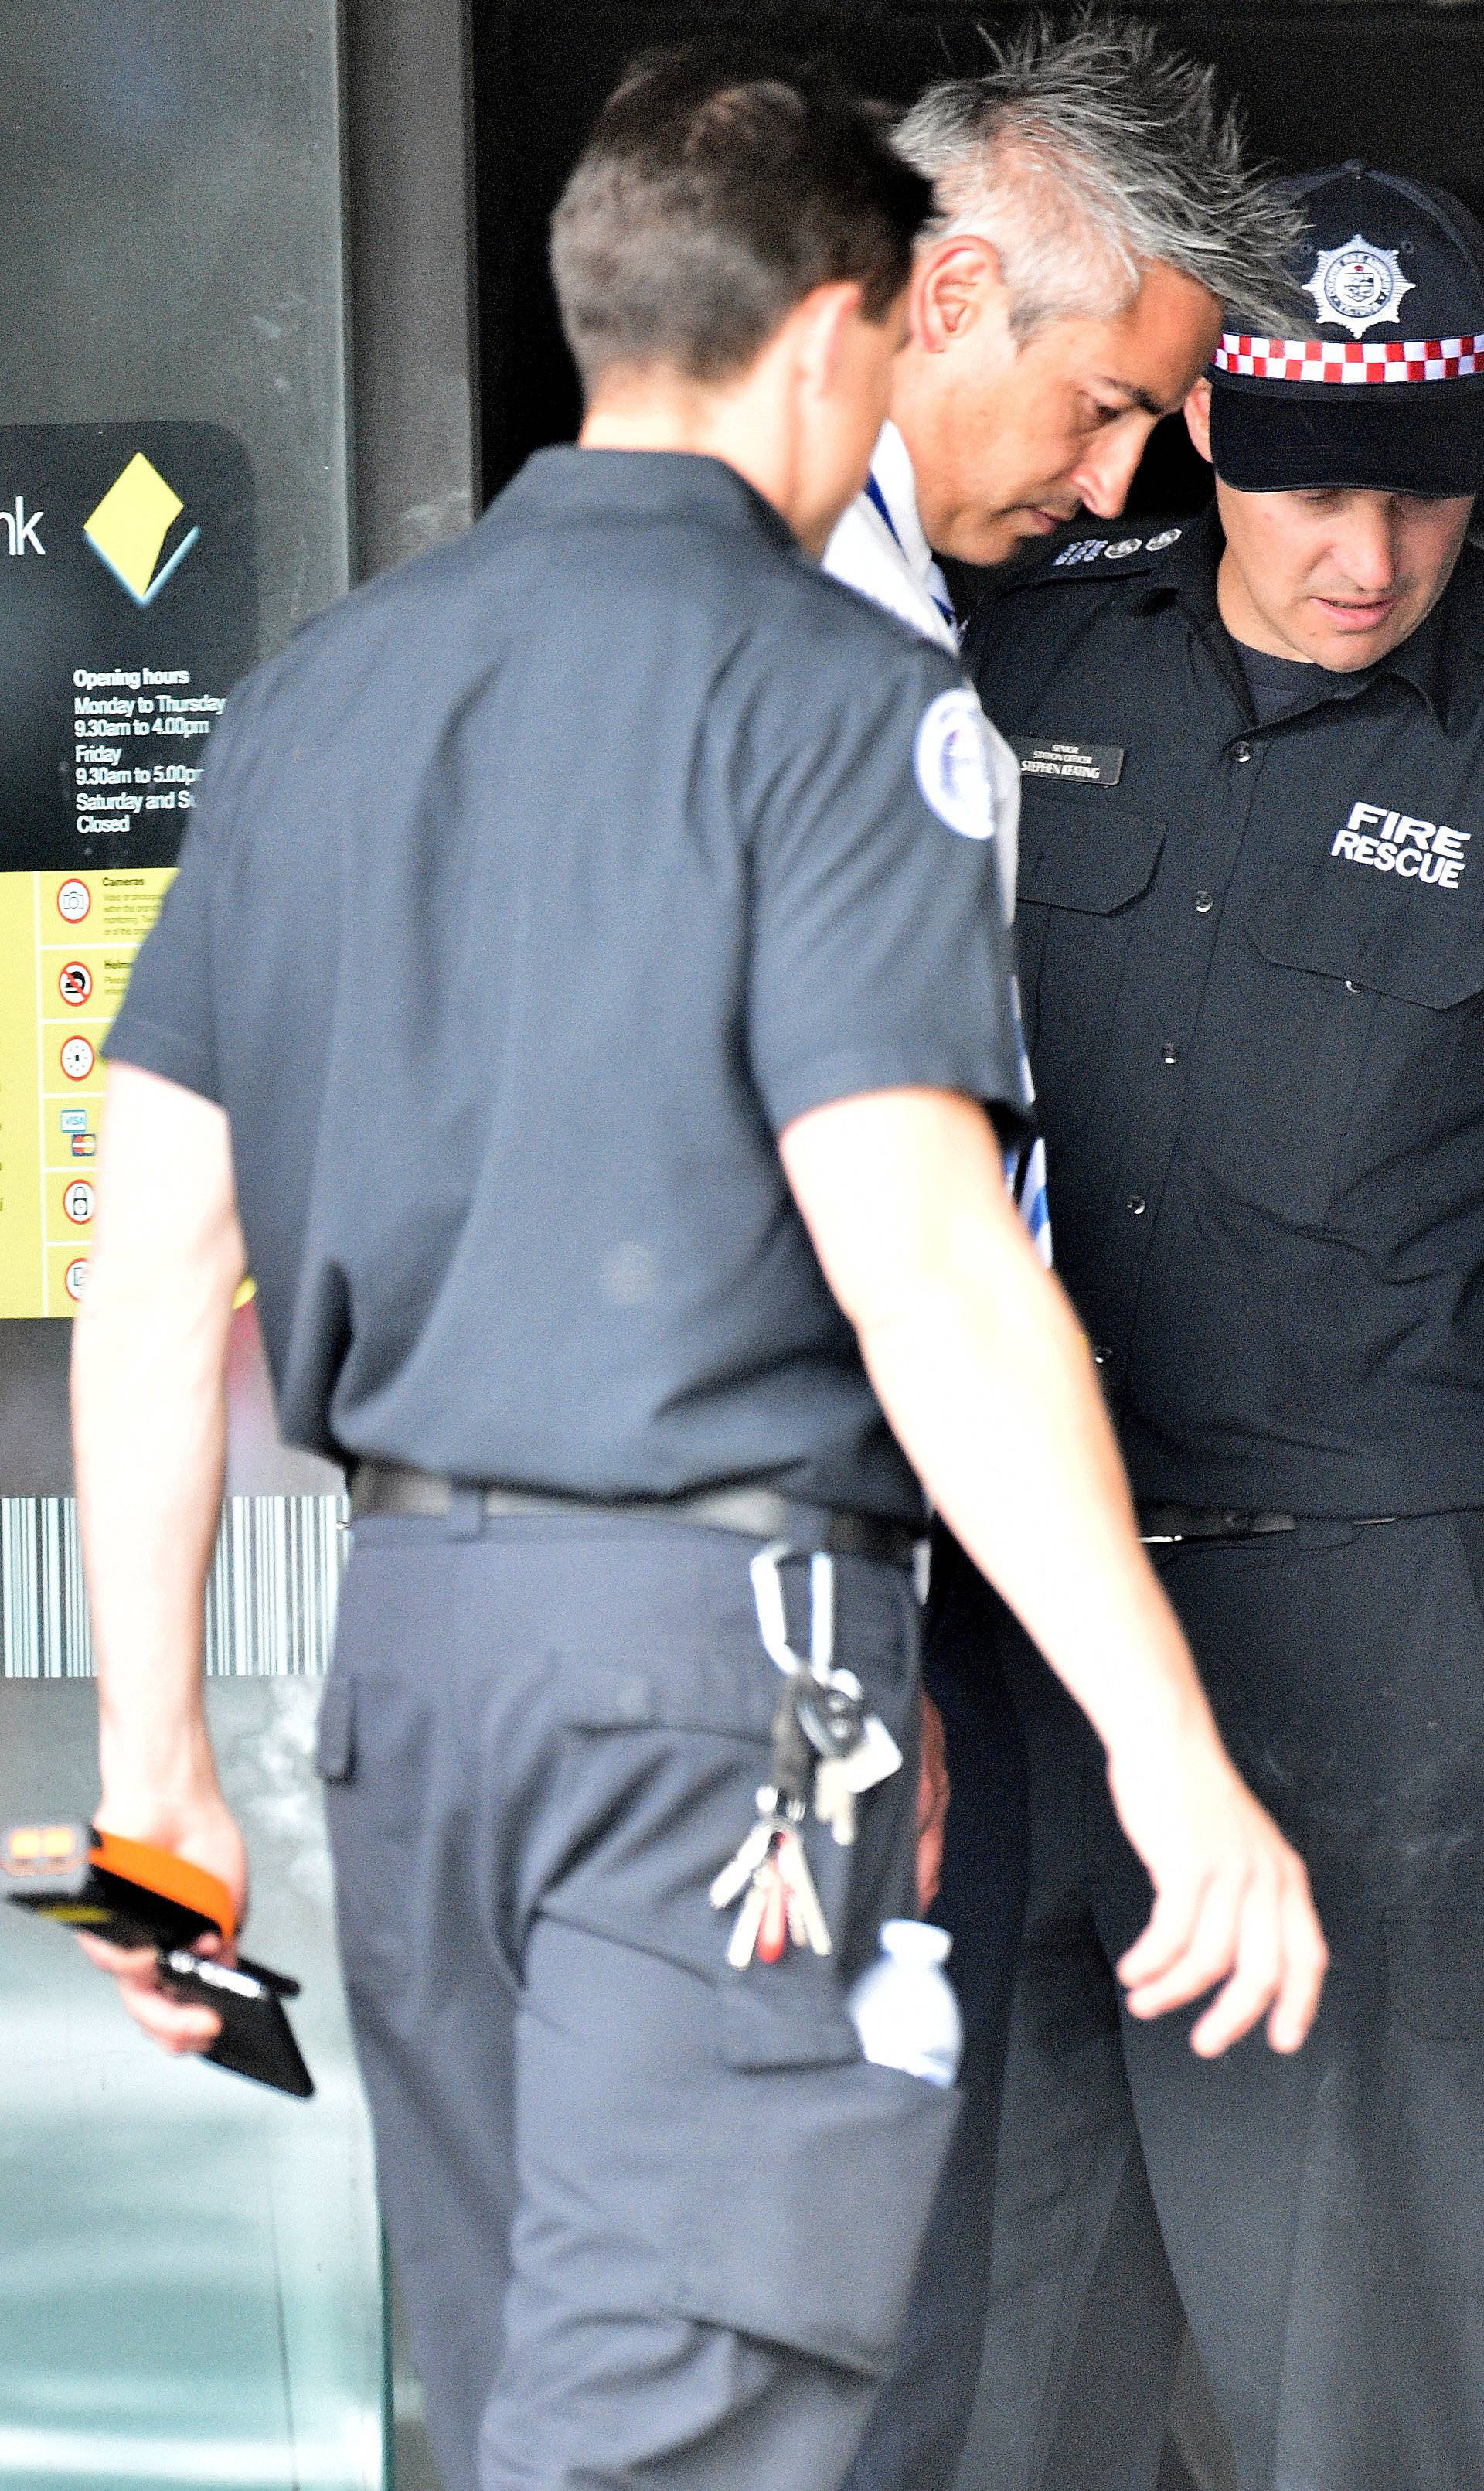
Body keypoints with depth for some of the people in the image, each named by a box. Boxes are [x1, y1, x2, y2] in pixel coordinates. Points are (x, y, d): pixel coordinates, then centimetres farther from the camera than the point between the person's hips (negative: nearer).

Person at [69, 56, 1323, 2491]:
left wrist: (156, 1757, 14)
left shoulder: (317, 693, 12)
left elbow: (153, 1260, 10)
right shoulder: (828, 689, -8)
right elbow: (919, 1261, -18)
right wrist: (1175, 1761, -17)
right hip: (724, 1647, -7)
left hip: (407, 1625, 7)